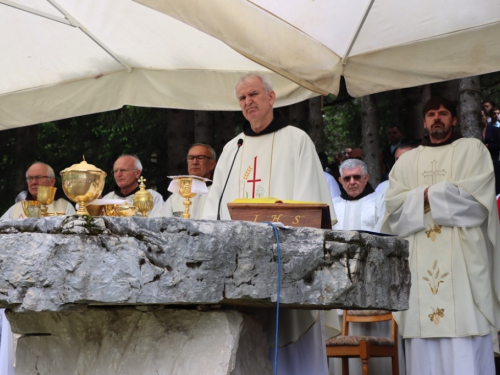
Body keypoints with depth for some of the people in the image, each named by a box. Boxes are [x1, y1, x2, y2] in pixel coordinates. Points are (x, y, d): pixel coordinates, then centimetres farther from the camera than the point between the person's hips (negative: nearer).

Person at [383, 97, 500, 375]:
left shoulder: (473, 150, 11)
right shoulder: (407, 162, 20)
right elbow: (394, 208, 6)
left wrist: (430, 194, -3)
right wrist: (450, 195, -5)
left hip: (462, 260, -3)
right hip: (420, 263, 3)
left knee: (466, 352, -10)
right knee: (424, 350, -3)